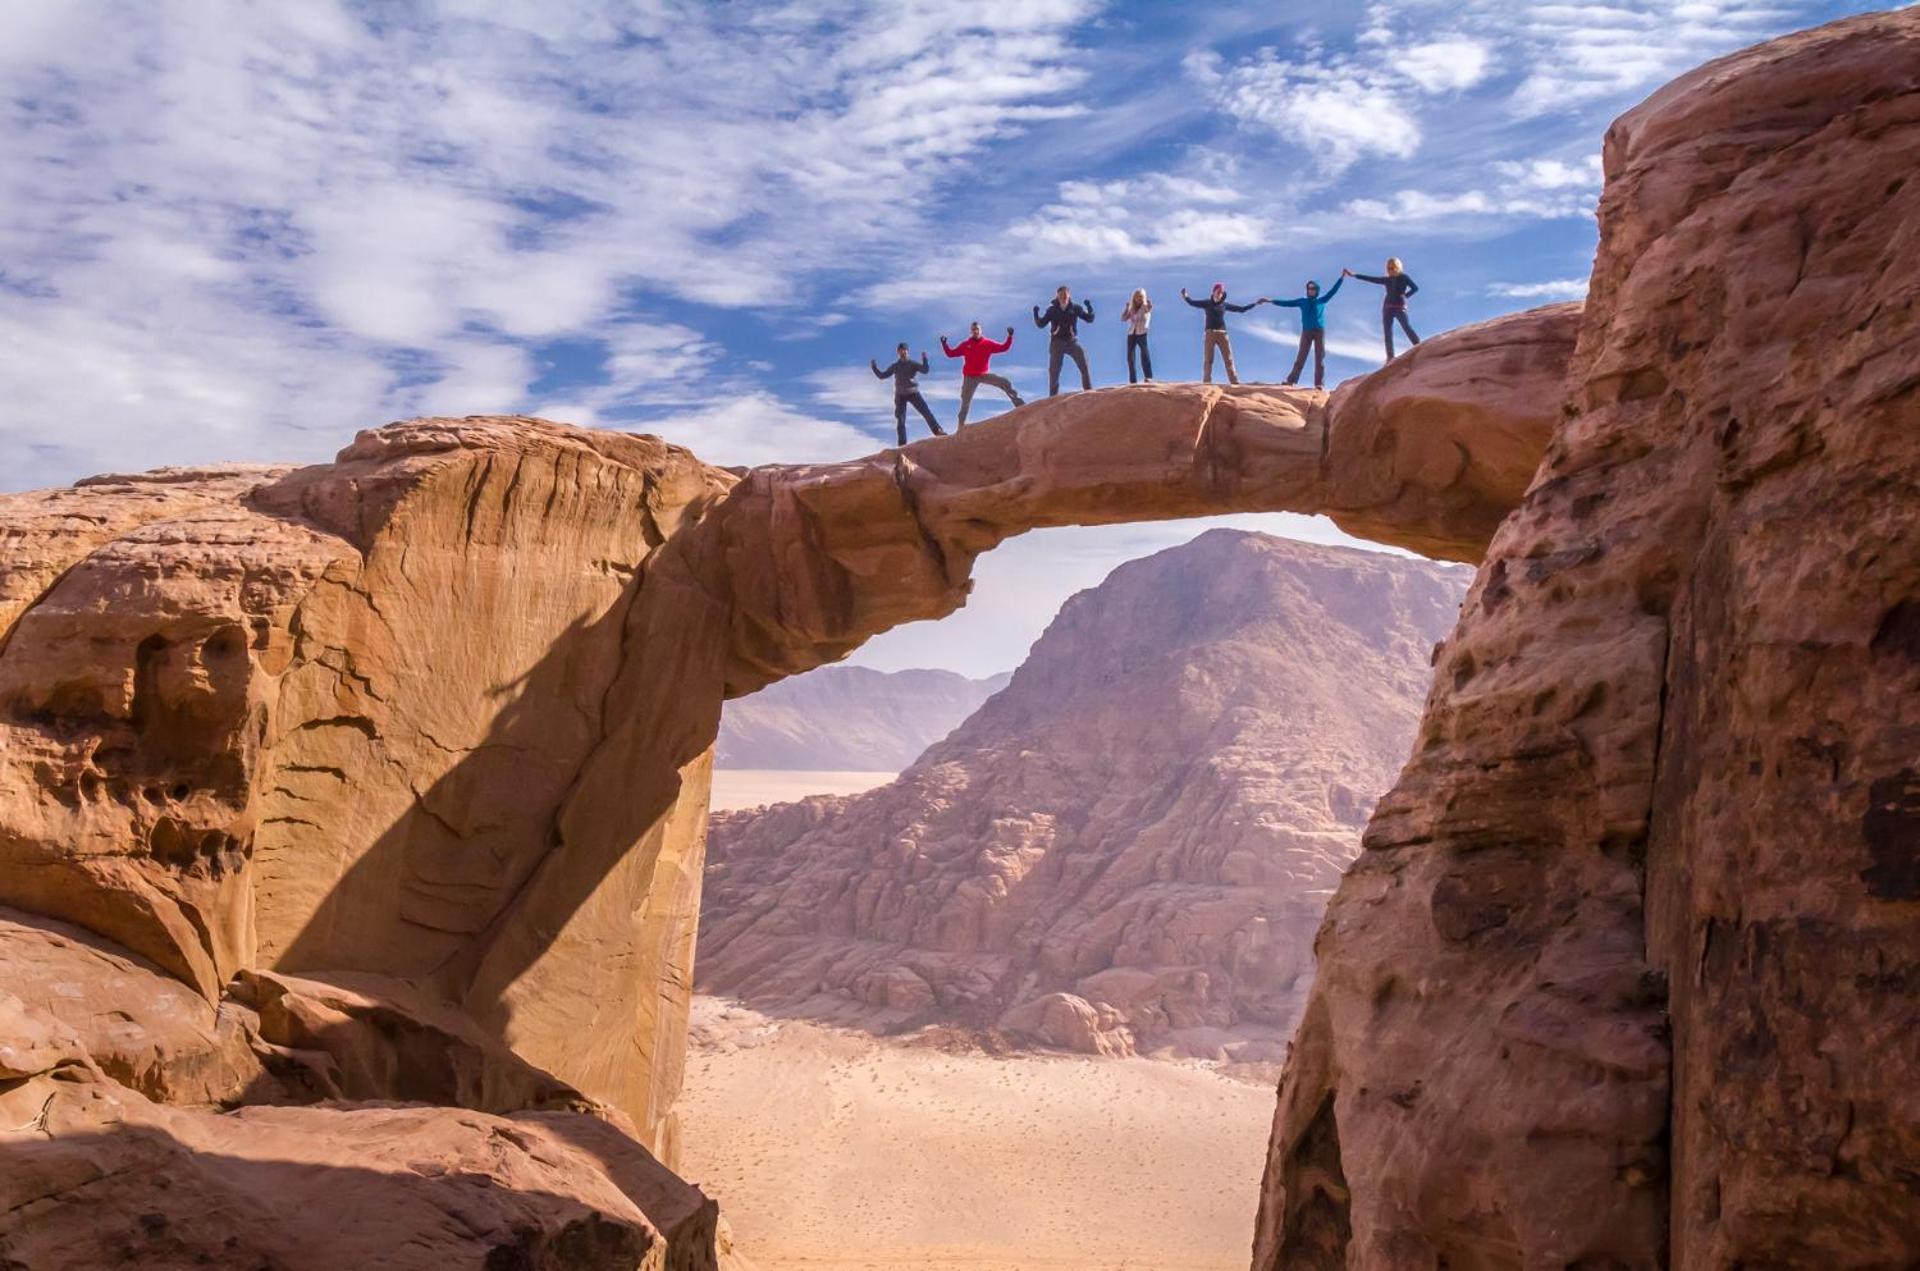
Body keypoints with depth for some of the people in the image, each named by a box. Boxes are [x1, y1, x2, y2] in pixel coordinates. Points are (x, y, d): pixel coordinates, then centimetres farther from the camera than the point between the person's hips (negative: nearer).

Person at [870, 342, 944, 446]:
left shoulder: (913, 364, 0)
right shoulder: (895, 366, 8)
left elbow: (926, 370, -14)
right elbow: (882, 376, 11)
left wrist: (924, 359, -24)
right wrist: (874, 367, 1)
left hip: (913, 393, -2)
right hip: (900, 395, 2)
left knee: (926, 412, -13)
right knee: (900, 420, -1)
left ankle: (938, 431, -8)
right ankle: (902, 444, 3)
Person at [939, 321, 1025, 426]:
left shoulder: (988, 344, 0)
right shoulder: (965, 344, -1)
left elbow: (1003, 347, 0)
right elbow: (951, 353, 0)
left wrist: (1010, 336, -11)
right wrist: (944, 344, -14)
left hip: (984, 374, 1)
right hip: (969, 377, -1)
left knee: (1005, 383, -13)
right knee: (965, 402, 1)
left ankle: (1019, 404, -4)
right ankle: (961, 426, 10)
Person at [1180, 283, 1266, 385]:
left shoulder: (1224, 305, 14)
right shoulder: (1207, 303, 9)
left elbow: (1242, 309, 21)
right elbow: (1192, 302, 5)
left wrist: (1256, 303, 20)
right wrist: (1185, 297, -12)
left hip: (1222, 333, 2)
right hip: (1210, 333, -2)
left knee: (1229, 359, -3)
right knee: (1208, 359, -7)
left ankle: (1234, 382, -4)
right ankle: (1206, 382, -10)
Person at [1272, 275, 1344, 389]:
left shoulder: (1322, 301, 13)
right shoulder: (1302, 301, 14)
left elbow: (1333, 291, 11)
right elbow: (1287, 303, 14)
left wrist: (1342, 277, 5)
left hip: (1319, 331, 0)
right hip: (1306, 331, 0)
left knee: (1320, 357, -4)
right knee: (1301, 357, -6)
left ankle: (1319, 384, -8)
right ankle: (1291, 380, -11)